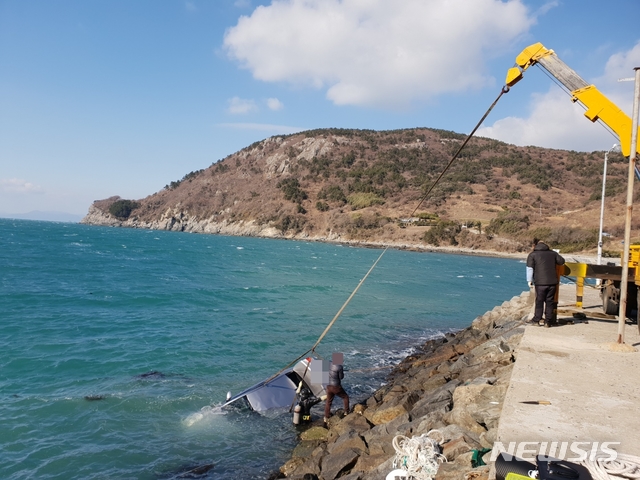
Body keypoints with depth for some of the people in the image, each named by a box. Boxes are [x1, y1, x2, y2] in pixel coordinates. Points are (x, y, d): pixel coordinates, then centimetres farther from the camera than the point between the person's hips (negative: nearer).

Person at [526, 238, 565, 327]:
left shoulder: (532, 255, 1)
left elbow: (530, 268, -6)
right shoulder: (553, 253, 11)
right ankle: (548, 321, 12)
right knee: (549, 301, 9)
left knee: (539, 301, 8)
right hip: (553, 282, 3)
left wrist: (529, 280, -2)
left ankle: (537, 320, 13)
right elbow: (562, 261, 18)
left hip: (540, 283, -3)